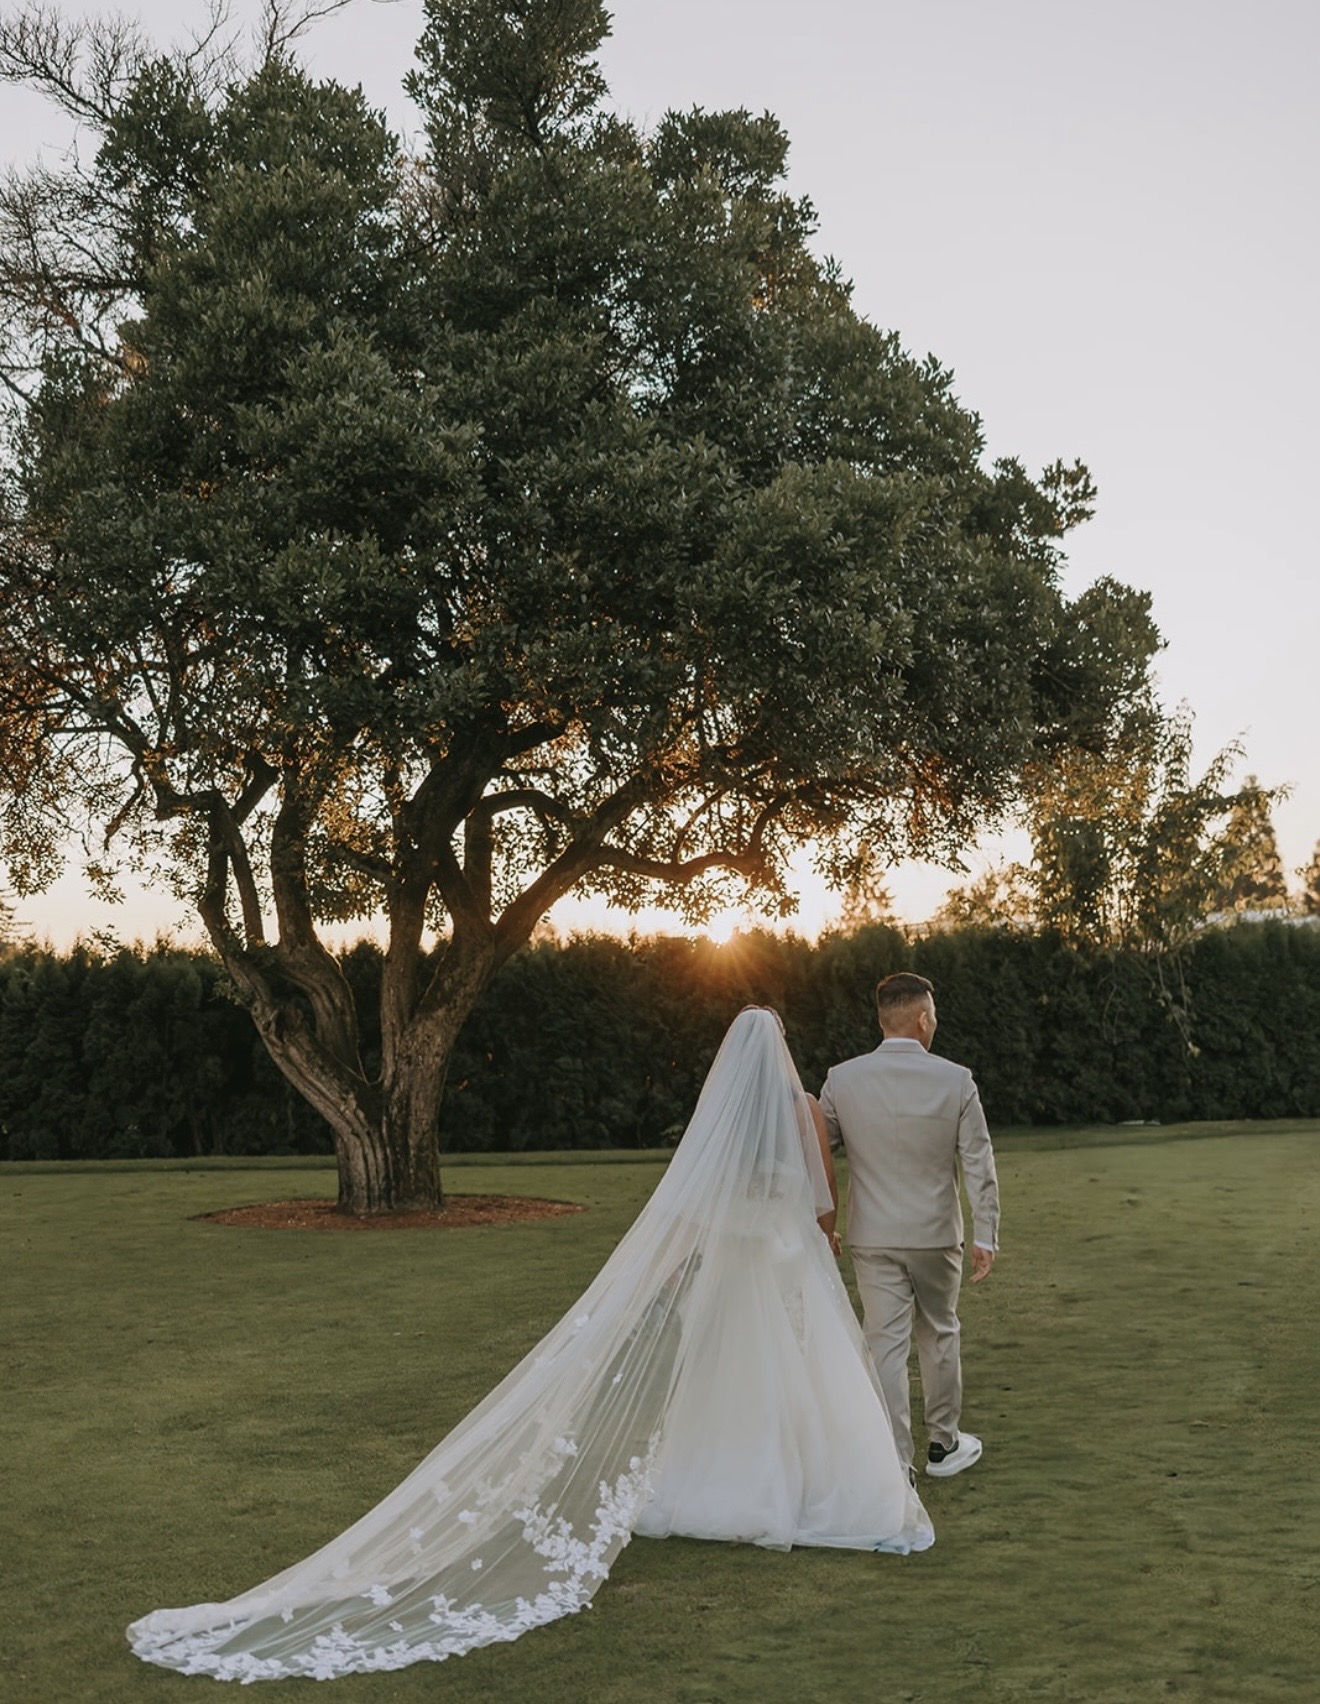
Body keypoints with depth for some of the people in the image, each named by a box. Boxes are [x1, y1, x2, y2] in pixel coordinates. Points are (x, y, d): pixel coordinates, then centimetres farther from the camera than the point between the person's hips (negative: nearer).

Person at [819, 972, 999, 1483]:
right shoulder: (956, 1080, -9)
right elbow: (979, 1164, -6)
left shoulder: (842, 1080, -6)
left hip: (873, 1237, 0)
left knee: (885, 1344, 3)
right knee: (939, 1335, 18)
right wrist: (985, 1236, 0)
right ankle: (943, 1444, 32)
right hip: (937, 1235, 0)